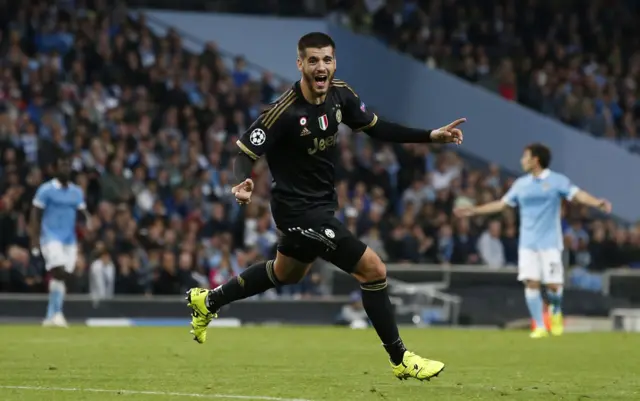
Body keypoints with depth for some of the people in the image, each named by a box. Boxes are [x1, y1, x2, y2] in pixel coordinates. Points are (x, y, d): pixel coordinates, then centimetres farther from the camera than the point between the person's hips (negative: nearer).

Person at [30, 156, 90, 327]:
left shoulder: (77, 191, 12)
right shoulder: (46, 189, -3)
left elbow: (83, 212, 9)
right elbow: (35, 215, -3)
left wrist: (88, 223, -15)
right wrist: (35, 239, -10)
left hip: (70, 240, 5)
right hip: (51, 237, -5)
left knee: (63, 276, 3)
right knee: (58, 271, -21)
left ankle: (50, 316, 10)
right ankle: (57, 312, -17)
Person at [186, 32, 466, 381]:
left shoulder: (340, 95, -6)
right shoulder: (285, 111, -26)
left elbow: (376, 128, 6)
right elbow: (246, 152, -23)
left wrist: (431, 136, -1)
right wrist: (242, 181, -45)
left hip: (321, 203, 9)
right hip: (300, 210, -9)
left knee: (285, 274, 31)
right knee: (373, 270, -12)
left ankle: (207, 302, 49)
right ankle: (400, 360, 2)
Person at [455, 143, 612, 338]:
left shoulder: (557, 180, -2)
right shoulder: (521, 184, 11)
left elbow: (578, 194, -14)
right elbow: (501, 203, 20)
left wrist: (598, 203, -32)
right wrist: (474, 210, 19)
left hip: (549, 242, -4)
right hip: (528, 243, 4)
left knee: (553, 285, -7)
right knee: (531, 283, -8)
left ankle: (556, 311, 25)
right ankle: (540, 327, -2)